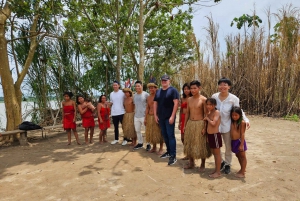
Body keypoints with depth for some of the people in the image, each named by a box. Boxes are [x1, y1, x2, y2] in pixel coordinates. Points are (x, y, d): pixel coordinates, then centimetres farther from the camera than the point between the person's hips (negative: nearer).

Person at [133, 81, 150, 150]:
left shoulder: (146, 94, -9)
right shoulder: (134, 95, 10)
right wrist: (134, 112, 13)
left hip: (144, 116, -6)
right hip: (136, 116, 6)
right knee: (137, 130, 14)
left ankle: (148, 144, 16)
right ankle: (140, 143, 29)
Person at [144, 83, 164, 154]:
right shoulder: (148, 98, 12)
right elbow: (147, 108, 14)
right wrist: (145, 118, 10)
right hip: (149, 117, 7)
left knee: (159, 133, 2)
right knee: (151, 133, 13)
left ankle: (161, 149, 14)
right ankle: (154, 148, 27)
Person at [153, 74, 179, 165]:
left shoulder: (173, 90, -6)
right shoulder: (158, 91, 13)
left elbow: (176, 103, -13)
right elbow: (155, 103, 15)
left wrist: (172, 116, -19)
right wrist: (155, 115, 7)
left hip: (169, 117, -6)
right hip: (161, 117, 6)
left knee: (171, 136, -5)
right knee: (164, 135, 14)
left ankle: (173, 156, 0)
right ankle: (168, 151, 28)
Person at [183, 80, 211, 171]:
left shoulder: (203, 99, -9)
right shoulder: (189, 99, 7)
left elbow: (206, 114, -10)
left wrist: (205, 127, -14)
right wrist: (185, 125, 11)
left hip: (200, 123, -5)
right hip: (190, 123, 6)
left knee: (201, 144, 4)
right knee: (189, 144, 13)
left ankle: (203, 164, 21)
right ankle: (191, 163, 29)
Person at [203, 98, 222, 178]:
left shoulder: (217, 112, -13)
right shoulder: (209, 113, 10)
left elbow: (213, 123, -24)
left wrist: (207, 118, -11)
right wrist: (205, 129, -1)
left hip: (215, 135, -8)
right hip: (209, 135, 8)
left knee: (217, 154, 4)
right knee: (214, 153, 17)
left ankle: (218, 172, 15)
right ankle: (216, 170, 29)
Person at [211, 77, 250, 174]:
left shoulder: (234, 99, -12)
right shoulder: (214, 96, -6)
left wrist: (246, 120, -21)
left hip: (227, 126, -2)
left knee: (228, 147, 14)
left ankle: (227, 164, 36)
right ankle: (221, 162, 37)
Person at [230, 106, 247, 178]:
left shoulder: (242, 122, -14)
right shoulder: (232, 122, 4)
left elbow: (242, 134, -16)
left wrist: (241, 144, -18)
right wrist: (231, 143, 10)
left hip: (239, 141, -7)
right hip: (233, 142, 7)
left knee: (242, 156, 8)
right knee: (238, 156, 20)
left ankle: (242, 172, 16)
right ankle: (242, 169, 38)